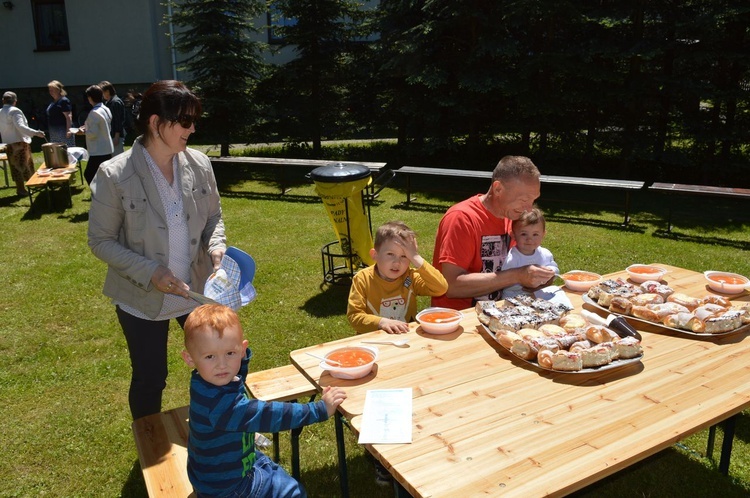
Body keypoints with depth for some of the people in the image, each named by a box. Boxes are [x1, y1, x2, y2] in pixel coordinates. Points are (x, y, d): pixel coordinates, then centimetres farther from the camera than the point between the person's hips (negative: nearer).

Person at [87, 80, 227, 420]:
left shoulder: (199, 165, -6)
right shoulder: (114, 175, -16)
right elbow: (101, 241, -10)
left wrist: (216, 247, -14)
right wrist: (149, 272, -21)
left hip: (197, 290, 4)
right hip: (143, 300, -3)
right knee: (149, 381, 13)